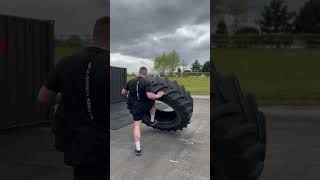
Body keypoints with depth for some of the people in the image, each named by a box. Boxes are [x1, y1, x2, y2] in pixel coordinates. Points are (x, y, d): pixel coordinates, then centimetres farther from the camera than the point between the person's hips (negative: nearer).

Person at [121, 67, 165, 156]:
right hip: (146, 106, -3)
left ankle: (138, 149, -1)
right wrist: (158, 95, -7)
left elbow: (123, 92, 9)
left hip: (135, 107, 3)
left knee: (136, 127, 3)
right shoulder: (146, 83, -14)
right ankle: (152, 121, 39)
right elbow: (149, 95, -25)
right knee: (152, 103, 32)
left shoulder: (130, 82, 2)